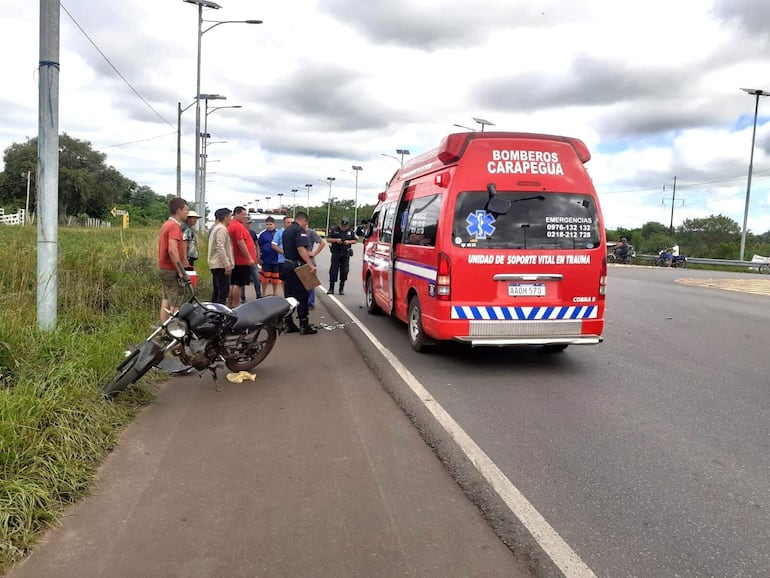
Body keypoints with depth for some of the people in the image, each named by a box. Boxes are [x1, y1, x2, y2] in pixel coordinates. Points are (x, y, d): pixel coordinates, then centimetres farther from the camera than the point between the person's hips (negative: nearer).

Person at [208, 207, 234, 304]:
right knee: (223, 291, -11)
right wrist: (227, 264, -22)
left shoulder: (215, 228, 20)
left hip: (215, 265, 11)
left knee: (217, 291, 14)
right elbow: (220, 248, -21)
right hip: (221, 265, -11)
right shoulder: (221, 229, -12)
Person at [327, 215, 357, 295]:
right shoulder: (334, 230, 2)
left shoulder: (350, 231, 6)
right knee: (333, 270, -3)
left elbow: (355, 240, 9)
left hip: (346, 253, 1)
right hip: (336, 253, -1)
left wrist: (349, 242, -10)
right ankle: (331, 288, 6)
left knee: (344, 271, 1)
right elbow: (328, 239, 3)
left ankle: (341, 289, 11)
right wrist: (336, 240, -14)